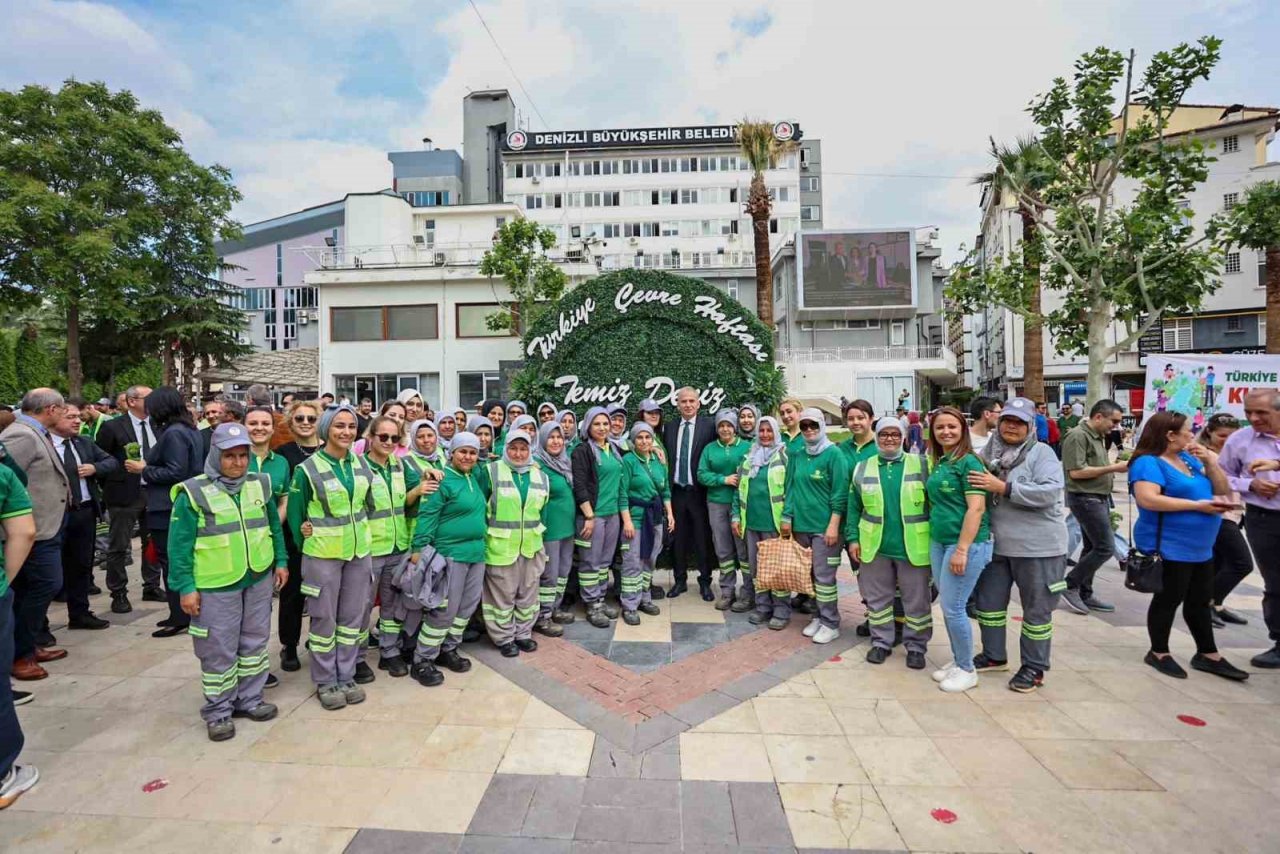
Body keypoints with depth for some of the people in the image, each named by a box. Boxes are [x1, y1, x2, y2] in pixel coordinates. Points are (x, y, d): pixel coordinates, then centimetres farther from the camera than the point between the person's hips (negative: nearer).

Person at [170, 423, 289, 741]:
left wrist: (281, 561, 9)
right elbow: (179, 545, -9)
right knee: (219, 650, 5)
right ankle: (218, 711, 22)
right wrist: (185, 587, -11)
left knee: (254, 642, 15)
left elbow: (274, 527, 12)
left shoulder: (260, 485, 3)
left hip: (259, 580, 5)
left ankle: (249, 699, 30)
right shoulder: (194, 493, -11)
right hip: (216, 585, -4)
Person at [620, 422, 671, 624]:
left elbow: (666, 490, 15)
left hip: (656, 516, 5)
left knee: (650, 560, 12)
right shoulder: (628, 460, -7)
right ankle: (629, 606, 6)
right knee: (633, 562, -3)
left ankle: (644, 598, 25)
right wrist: (627, 520, -15)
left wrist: (670, 514, 8)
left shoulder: (659, 461, 9)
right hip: (636, 516, -5)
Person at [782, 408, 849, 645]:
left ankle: (831, 624, 13)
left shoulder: (834, 454, -7)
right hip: (801, 525, 6)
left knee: (824, 577, -1)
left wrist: (834, 525, -14)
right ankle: (820, 616, 27)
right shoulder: (797, 456, 10)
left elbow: (840, 493, -10)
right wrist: (787, 518, 8)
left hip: (824, 526, -6)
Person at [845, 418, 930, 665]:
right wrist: (853, 538, 1)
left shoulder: (922, 464, -1)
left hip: (914, 547, -2)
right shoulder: (863, 468, 5)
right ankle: (881, 642, 27)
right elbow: (854, 508, 7)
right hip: (875, 546, 2)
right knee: (877, 598, 13)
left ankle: (916, 646, 26)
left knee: (916, 600, 10)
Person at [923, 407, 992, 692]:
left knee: (953, 608, -2)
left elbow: (976, 508, -18)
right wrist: (935, 540, 14)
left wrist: (962, 549, -21)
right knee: (947, 606, 15)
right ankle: (957, 660, 30)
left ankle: (967, 670, 16)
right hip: (938, 542, 8)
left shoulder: (969, 462, -12)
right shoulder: (938, 462, 11)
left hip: (965, 543, -8)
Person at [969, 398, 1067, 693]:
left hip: (1038, 547, -5)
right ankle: (994, 655, 33)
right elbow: (977, 494, 19)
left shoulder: (1041, 453, -9)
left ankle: (1034, 668, 24)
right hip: (996, 545, 6)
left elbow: (1050, 491, -24)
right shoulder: (988, 453, 5)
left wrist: (1004, 487, -26)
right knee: (988, 601, 15)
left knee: (1036, 610, 8)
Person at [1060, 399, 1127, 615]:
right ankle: (1070, 586, 2)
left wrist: (1117, 466, 2)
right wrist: (1113, 468, -18)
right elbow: (1076, 472, -22)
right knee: (1106, 548, -8)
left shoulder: (1098, 437, 14)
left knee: (1093, 547, 12)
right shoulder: (1078, 436, -16)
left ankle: (1084, 594, 20)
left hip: (1099, 498, 10)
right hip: (1085, 499, -10)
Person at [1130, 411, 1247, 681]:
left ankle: (1208, 655, 29)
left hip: (1200, 547, 8)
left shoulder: (1189, 458, 11)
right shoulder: (1149, 462, -16)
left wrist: (1210, 461, -1)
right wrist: (1197, 505, -24)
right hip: (1170, 547, -8)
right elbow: (1147, 499, -29)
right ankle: (1159, 653, 16)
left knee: (1200, 601, 16)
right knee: (1169, 599, 2)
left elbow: (1223, 491, 13)